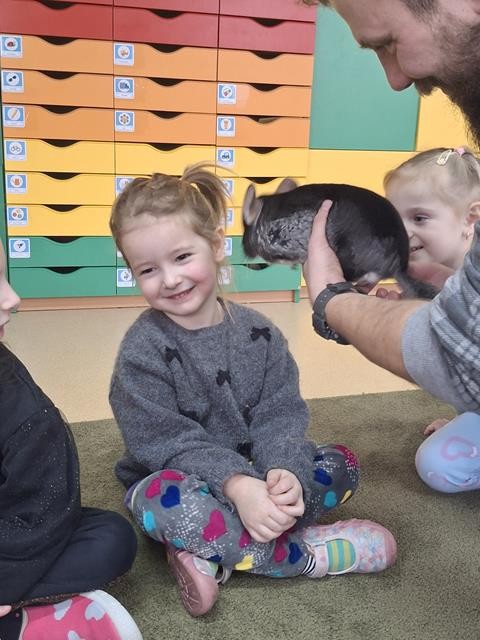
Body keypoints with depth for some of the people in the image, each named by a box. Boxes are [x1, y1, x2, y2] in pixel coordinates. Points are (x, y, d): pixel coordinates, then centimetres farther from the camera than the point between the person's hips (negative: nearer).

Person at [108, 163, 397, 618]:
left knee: (339, 466, -10)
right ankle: (305, 553, -18)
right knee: (175, 505, -38)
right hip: (172, 480, -4)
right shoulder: (142, 350, -17)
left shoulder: (257, 332, -6)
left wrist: (283, 469, -32)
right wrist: (236, 483, -34)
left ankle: (211, 552, -21)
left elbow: (279, 415, -10)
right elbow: (166, 442, -21)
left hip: (253, 473, 5)